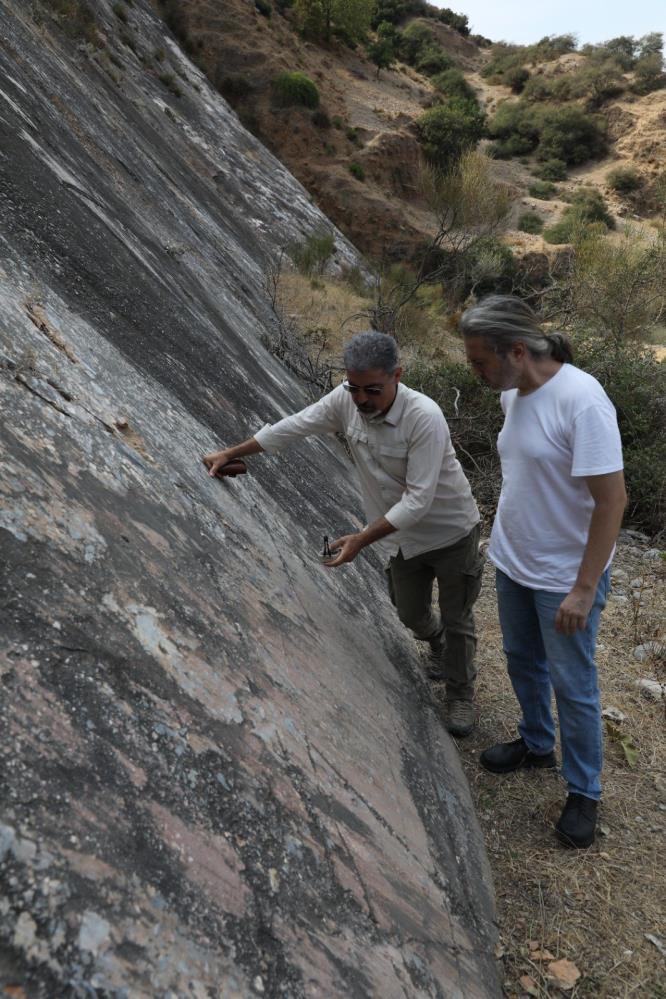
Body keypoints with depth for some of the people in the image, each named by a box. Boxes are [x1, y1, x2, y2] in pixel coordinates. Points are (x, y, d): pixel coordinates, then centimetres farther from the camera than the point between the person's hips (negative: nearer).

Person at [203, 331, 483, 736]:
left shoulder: (424, 417, -33)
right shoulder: (345, 400, -16)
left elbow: (418, 499, -33)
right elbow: (294, 426, -5)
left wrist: (362, 538, -35)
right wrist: (230, 454, 0)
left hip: (452, 532, -5)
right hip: (404, 536, 6)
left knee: (456, 620, 10)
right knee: (411, 615, 23)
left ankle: (461, 694, 35)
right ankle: (440, 646, 57)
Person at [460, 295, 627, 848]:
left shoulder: (581, 400, -26)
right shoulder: (513, 393, -1)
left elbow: (612, 499, -25)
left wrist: (584, 589, -23)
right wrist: (506, 541, 16)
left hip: (564, 578, -8)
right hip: (514, 563, 8)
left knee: (572, 685, 9)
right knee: (522, 660, 23)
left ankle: (584, 792, 30)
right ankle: (537, 744, 48)